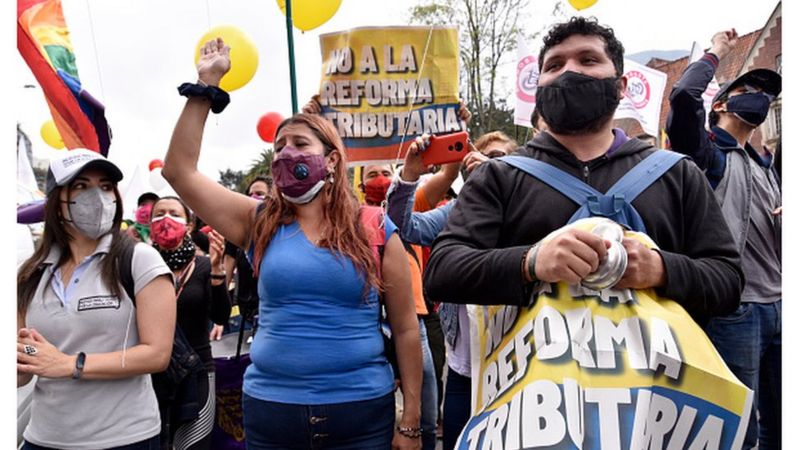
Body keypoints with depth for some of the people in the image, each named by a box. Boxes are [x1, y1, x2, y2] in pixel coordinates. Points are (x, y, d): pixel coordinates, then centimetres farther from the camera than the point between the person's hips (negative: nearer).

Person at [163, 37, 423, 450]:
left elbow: (405, 329, -2)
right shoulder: (260, 223, 3)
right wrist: (206, 85, -6)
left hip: (361, 412, -2)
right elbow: (180, 170, -3)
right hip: (270, 409, 2)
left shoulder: (376, 231, -3)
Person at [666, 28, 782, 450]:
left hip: (777, 306, 8)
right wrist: (716, 52, -1)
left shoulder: (766, 166, 22)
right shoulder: (706, 152, 0)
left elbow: (774, 235, 27)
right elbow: (683, 96, -19)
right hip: (733, 308, -8)